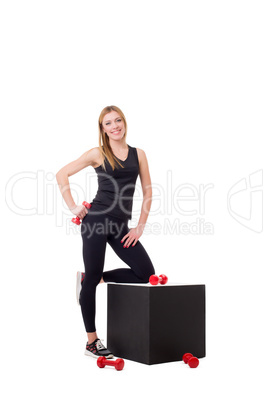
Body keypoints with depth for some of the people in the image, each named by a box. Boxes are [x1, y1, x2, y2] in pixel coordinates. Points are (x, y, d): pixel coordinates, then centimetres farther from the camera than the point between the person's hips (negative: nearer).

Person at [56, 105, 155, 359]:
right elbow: (62, 175, 3)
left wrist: (140, 227, 4)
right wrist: (74, 208, -4)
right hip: (97, 220, -4)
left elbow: (148, 192, 10)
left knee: (145, 273, -1)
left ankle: (89, 278, 16)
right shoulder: (98, 154, 1)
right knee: (93, 278, 1)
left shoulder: (138, 154, 10)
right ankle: (92, 343, 13)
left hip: (120, 226, 5)